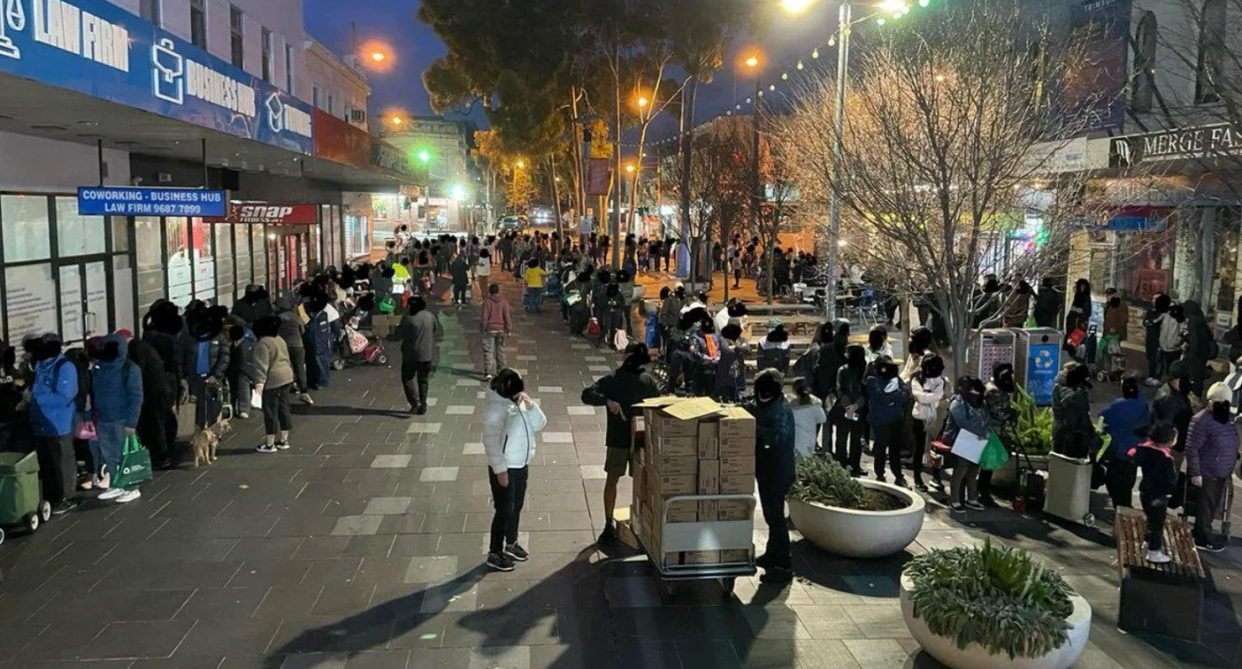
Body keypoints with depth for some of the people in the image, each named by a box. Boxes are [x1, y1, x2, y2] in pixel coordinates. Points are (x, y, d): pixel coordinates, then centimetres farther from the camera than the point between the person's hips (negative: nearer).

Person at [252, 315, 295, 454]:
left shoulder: (263, 343, -14)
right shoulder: (280, 339, 14)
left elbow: (262, 365, -22)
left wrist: (259, 382, -25)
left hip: (272, 380, -9)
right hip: (286, 376, 9)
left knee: (271, 411, -1)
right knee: (284, 408, 13)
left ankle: (269, 444, 5)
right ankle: (283, 440, 20)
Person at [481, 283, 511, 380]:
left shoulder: (487, 302, -9)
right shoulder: (504, 301, -4)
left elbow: (484, 317, -8)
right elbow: (507, 316, -6)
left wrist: (482, 328, 4)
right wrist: (509, 329, 2)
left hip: (489, 329, -2)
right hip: (501, 329, 2)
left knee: (488, 351, -2)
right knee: (500, 349, 18)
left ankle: (489, 372, -11)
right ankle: (501, 367, 30)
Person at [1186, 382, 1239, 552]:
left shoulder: (1228, 417, 4)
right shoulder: (1201, 421, -23)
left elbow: (1230, 444, 17)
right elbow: (1191, 449, -22)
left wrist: (1230, 468, 18)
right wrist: (1195, 473, -22)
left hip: (1222, 473, 8)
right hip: (1207, 474, -8)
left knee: (1213, 506, 20)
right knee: (1206, 507, 3)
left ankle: (1204, 533, 35)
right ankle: (1203, 539, 17)